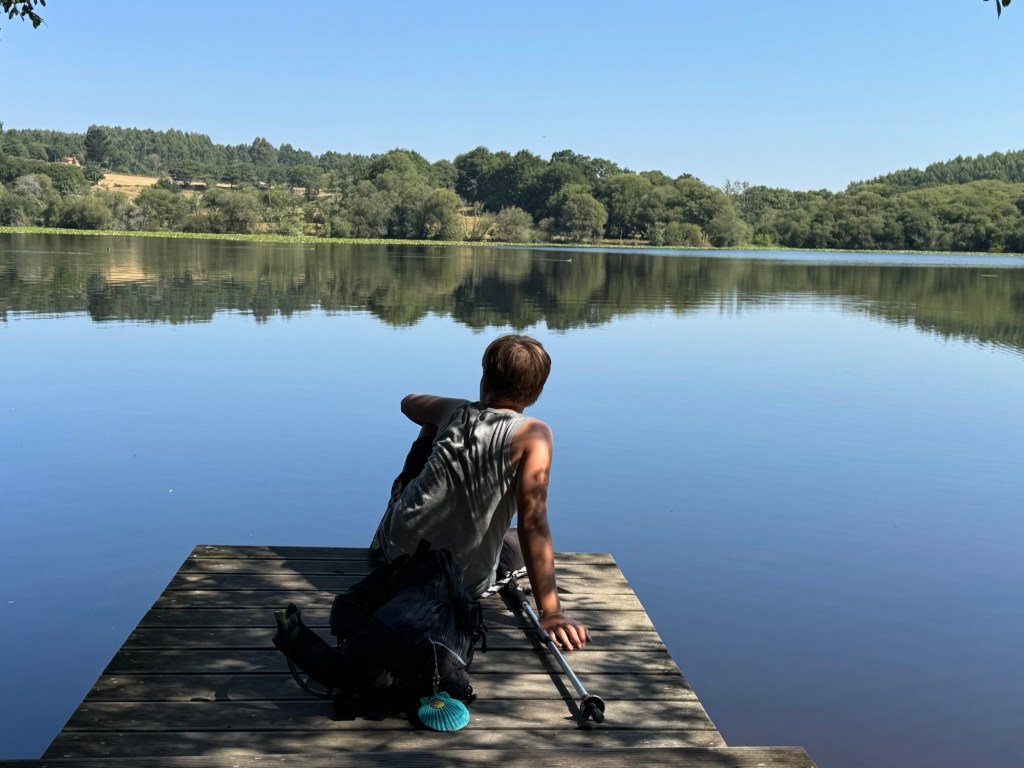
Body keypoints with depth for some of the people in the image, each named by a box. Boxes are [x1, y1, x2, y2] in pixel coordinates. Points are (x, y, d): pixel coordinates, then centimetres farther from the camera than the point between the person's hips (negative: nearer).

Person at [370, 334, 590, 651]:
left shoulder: (455, 411, -2)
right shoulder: (533, 434, -15)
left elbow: (408, 402, 22)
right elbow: (533, 523, -24)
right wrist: (551, 612, -23)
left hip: (399, 551, 3)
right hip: (465, 582, -2)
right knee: (518, 540, 31)